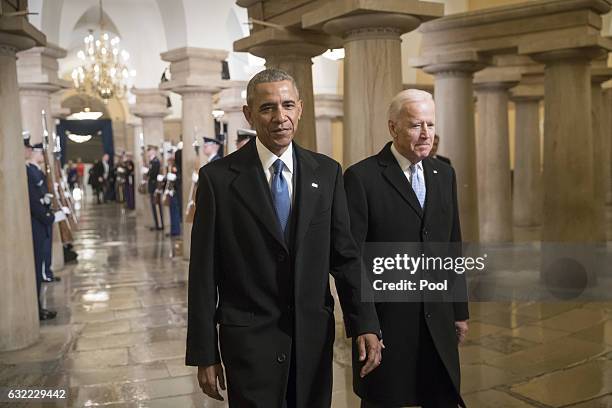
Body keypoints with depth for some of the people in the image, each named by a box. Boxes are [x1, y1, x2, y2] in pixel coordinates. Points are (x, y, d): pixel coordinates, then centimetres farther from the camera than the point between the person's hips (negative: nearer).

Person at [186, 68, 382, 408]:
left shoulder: (327, 172, 2)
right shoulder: (218, 177, -7)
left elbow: (344, 255, 3)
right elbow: (203, 274, -5)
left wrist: (365, 325, -5)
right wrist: (204, 354, -4)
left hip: (315, 336, 3)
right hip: (250, 341, -2)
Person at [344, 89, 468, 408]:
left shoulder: (444, 174, 8)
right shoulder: (361, 177, -11)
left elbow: (453, 247, 12)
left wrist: (460, 310, 11)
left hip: (439, 322, 5)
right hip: (386, 321, -5)